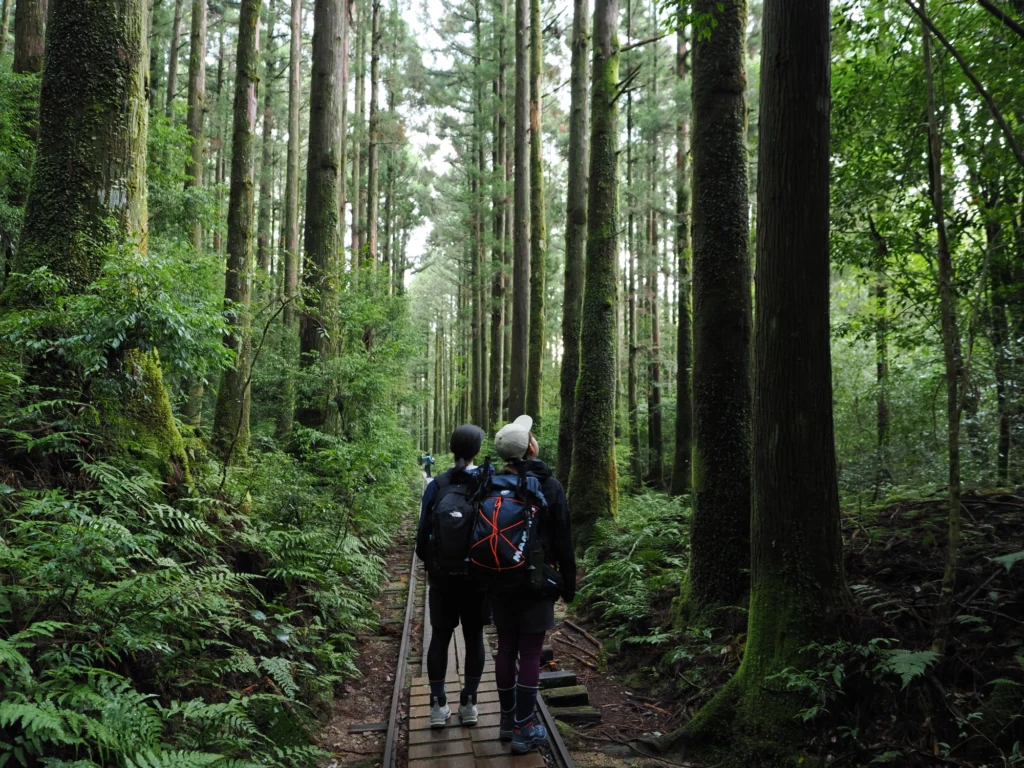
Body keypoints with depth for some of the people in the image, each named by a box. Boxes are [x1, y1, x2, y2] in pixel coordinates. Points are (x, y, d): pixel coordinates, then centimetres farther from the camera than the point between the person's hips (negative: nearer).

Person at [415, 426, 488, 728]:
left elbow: (424, 530, -2)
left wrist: (427, 562, 14)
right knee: (474, 637, 10)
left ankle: (438, 706, 13)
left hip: (442, 575, 1)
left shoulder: (436, 486, -5)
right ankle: (469, 704, 15)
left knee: (440, 637, 9)